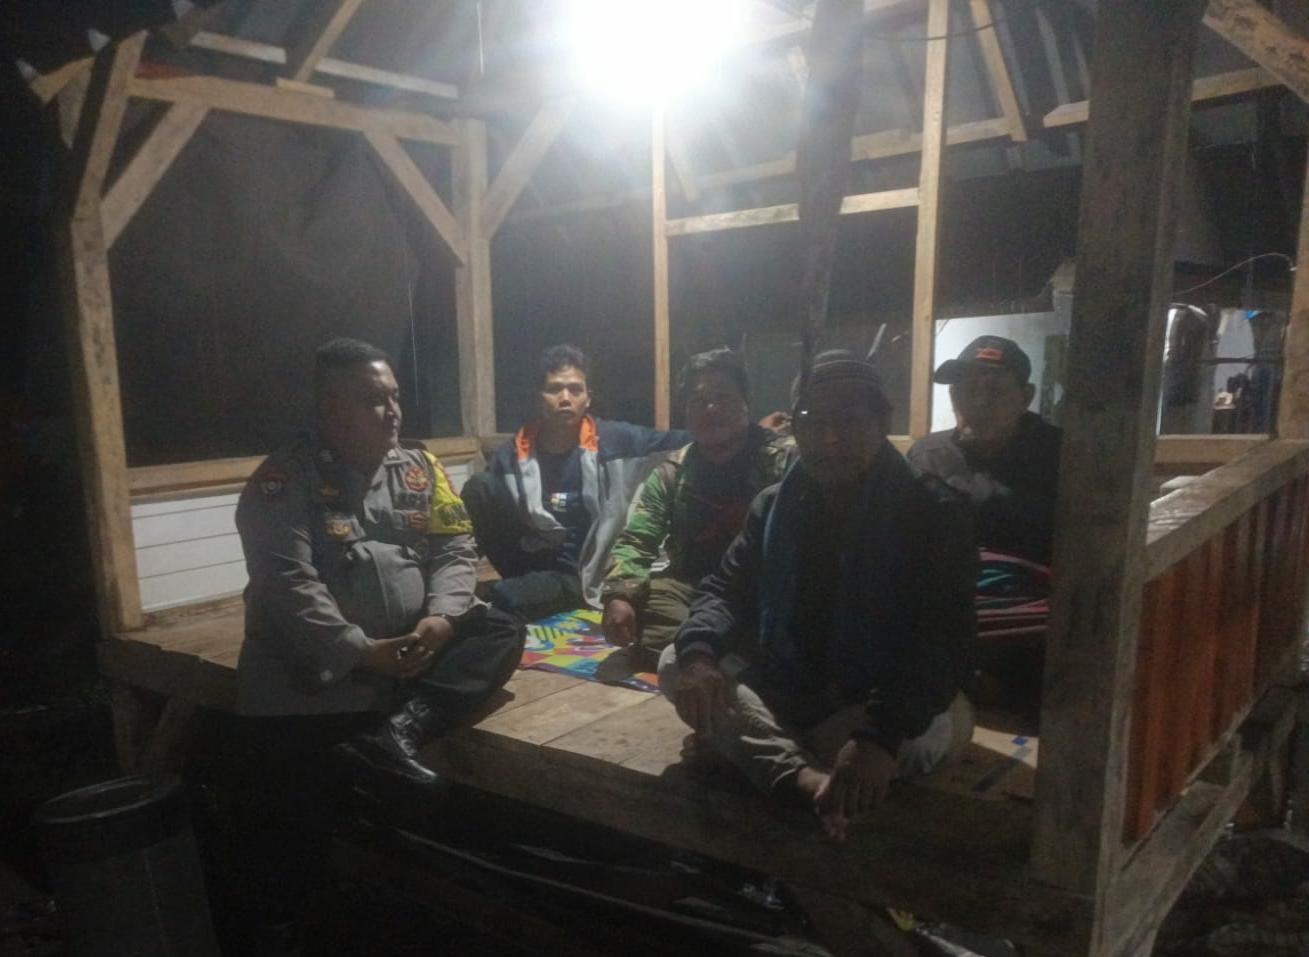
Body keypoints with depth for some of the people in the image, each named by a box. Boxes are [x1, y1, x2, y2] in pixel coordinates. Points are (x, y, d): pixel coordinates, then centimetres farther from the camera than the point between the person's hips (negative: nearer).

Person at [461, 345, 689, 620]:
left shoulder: (616, 441, -3)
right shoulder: (510, 455, 4)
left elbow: (681, 443, -5)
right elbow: (481, 502, 11)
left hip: (584, 577, -6)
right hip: (535, 566, 6)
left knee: (505, 597, -37)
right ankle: (529, 584, -8)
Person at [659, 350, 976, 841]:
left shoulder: (932, 512, -12)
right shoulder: (774, 505, 4)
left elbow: (945, 642, -23)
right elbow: (725, 590, 2)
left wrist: (880, 734, -42)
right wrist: (697, 650, -25)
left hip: (881, 701, -4)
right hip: (781, 689, 4)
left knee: (932, 726, -37)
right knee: (677, 665, -19)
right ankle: (807, 780, -38)